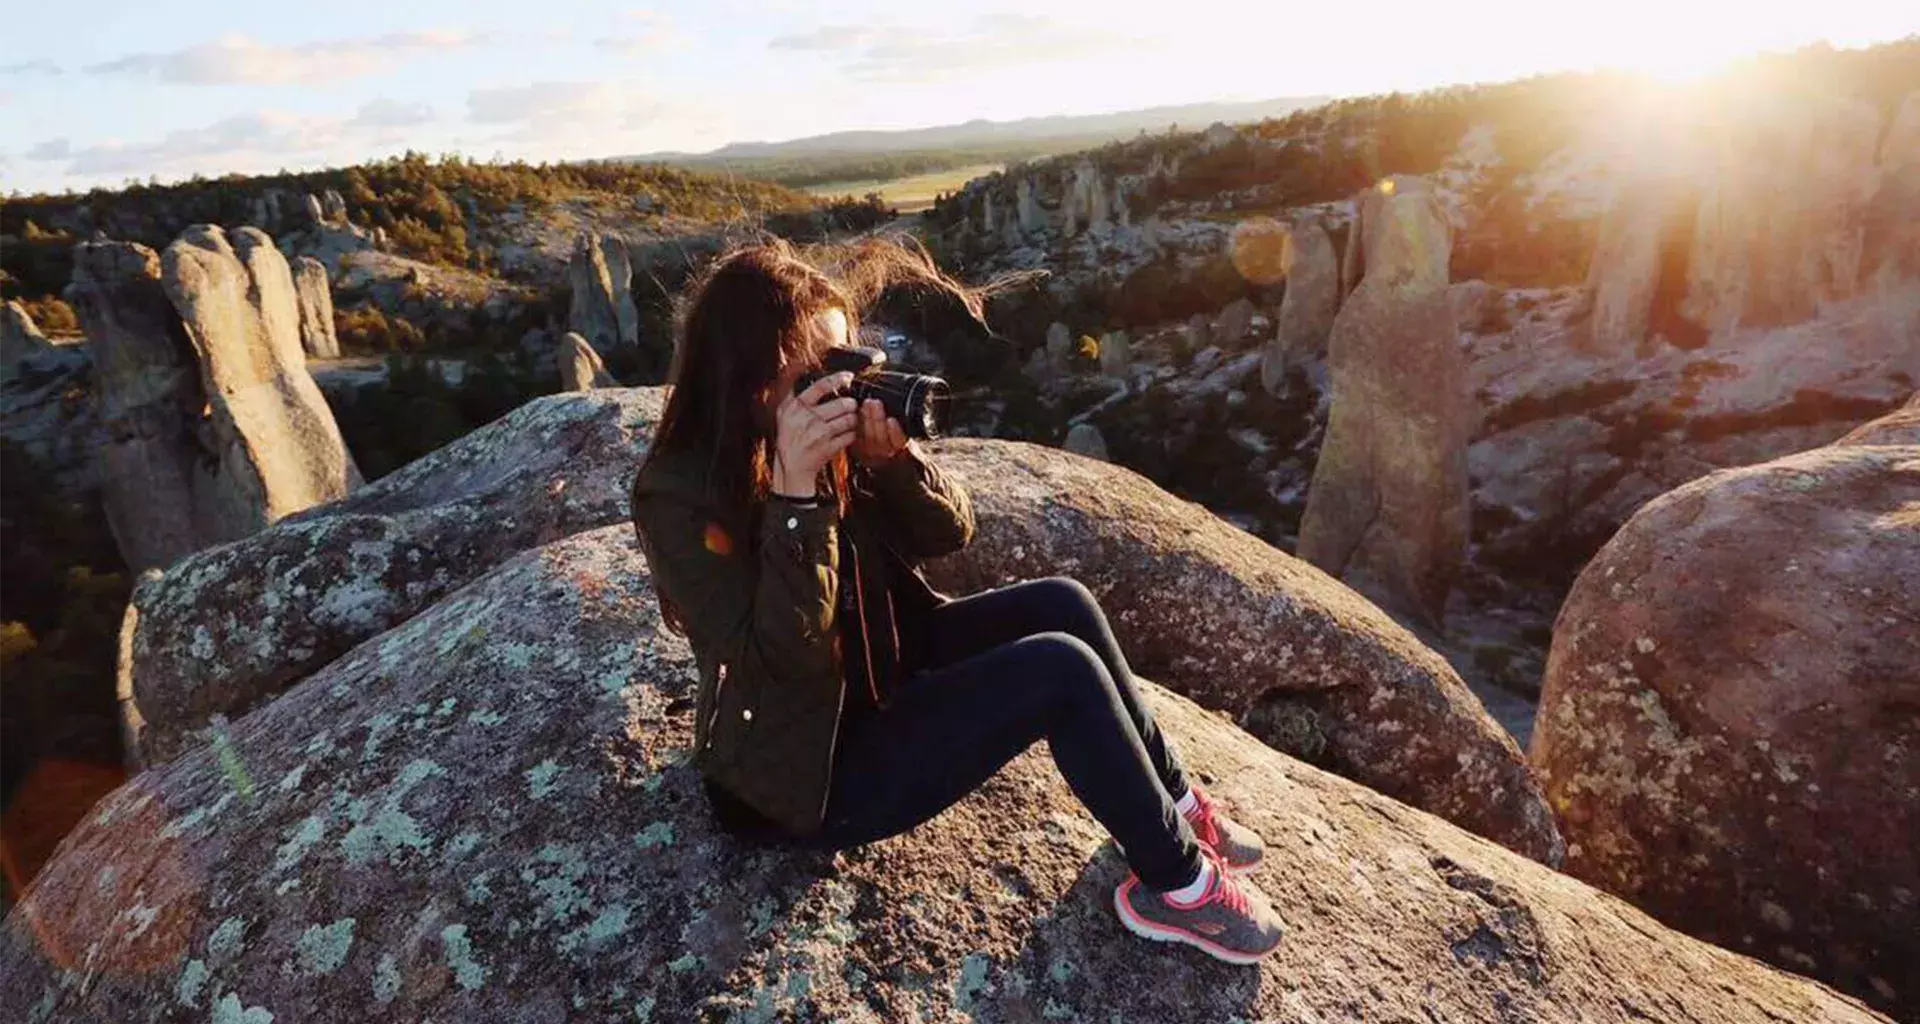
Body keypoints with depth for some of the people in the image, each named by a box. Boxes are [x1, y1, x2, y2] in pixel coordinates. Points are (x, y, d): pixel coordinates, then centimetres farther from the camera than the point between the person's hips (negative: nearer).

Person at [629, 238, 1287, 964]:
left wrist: (890, 455, -19)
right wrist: (794, 492, -35)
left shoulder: (832, 438, -3)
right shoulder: (679, 499, -23)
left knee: (1062, 605, -3)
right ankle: (1179, 884, 2)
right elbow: (781, 658, -30)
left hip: (881, 667, 8)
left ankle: (1173, 802, 15)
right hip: (814, 762, -8)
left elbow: (948, 533, -1)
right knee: (1061, 671, -20)